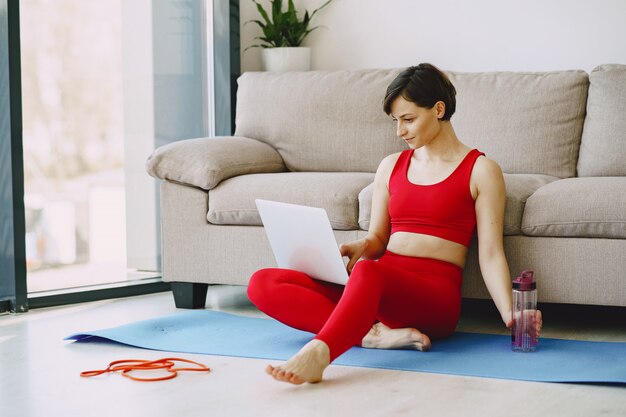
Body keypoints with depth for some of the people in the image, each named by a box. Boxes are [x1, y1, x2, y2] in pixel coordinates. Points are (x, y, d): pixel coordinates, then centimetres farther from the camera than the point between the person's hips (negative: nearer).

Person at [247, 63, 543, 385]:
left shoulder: (481, 170, 6)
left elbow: (490, 253, 0)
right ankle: (377, 333, -32)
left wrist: (510, 315, -16)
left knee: (368, 272, -42)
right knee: (262, 283, -17)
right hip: (375, 285, 6)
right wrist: (362, 246, -4)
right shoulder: (391, 166, 21)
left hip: (435, 297, -6)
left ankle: (317, 354, -63)